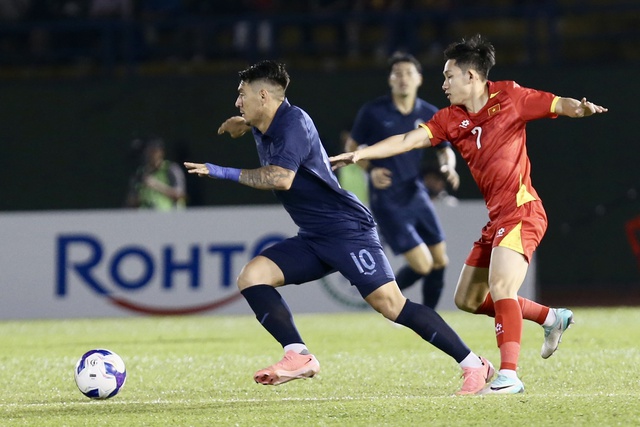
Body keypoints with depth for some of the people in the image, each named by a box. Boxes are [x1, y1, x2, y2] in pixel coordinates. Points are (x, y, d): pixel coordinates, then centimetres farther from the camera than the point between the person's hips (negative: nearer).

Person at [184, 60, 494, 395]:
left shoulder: (293, 122, -15)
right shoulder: (264, 129, 12)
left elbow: (281, 178, -30)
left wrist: (225, 173, -25)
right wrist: (244, 125, 21)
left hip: (347, 229, -9)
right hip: (312, 240, 9)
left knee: (390, 304, -17)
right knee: (251, 277, -5)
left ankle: (473, 365, -12)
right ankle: (299, 358, -14)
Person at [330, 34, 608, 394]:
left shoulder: (509, 97, -4)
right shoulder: (451, 119, 11)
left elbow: (558, 105, -2)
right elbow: (409, 140, 4)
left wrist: (582, 108, -25)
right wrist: (360, 154, -6)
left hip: (521, 211, -8)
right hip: (497, 217, 8)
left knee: (500, 288, -23)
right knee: (468, 299, 13)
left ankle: (509, 375, -24)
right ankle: (551, 318, 26)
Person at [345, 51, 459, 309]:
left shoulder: (429, 115, 1)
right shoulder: (373, 112, -9)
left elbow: (445, 150, 11)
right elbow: (351, 147, 3)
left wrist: (449, 166, -13)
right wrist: (370, 169, -16)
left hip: (416, 195, 5)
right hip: (387, 203, -5)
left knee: (440, 261, 4)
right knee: (422, 266, -12)